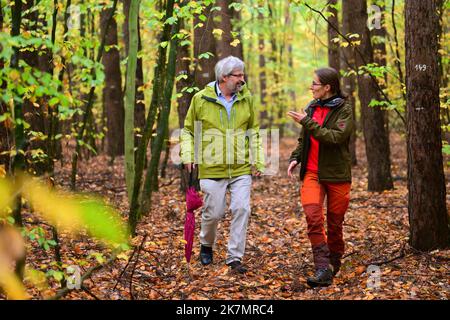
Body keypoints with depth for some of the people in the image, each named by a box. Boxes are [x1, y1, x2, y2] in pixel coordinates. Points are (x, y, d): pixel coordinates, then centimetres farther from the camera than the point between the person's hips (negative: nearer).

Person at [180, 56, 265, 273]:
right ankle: (206, 245, 34)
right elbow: (188, 130, 6)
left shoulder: (246, 98, 4)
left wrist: (258, 161, 7)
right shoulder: (201, 99, -4)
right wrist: (188, 156, -7)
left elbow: (254, 132, 13)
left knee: (242, 210, -5)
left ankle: (235, 257, 6)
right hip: (212, 168, -2)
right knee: (213, 213, 5)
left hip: (241, 168, 2)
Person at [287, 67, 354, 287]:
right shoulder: (311, 108, 11)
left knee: (335, 223, 6)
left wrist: (307, 122, -21)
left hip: (337, 175, -3)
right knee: (313, 217, -16)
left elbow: (336, 137, -22)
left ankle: (333, 264, 27)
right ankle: (323, 269, -20)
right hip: (312, 173, 4)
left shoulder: (344, 110, -6)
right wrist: (295, 158, 5)